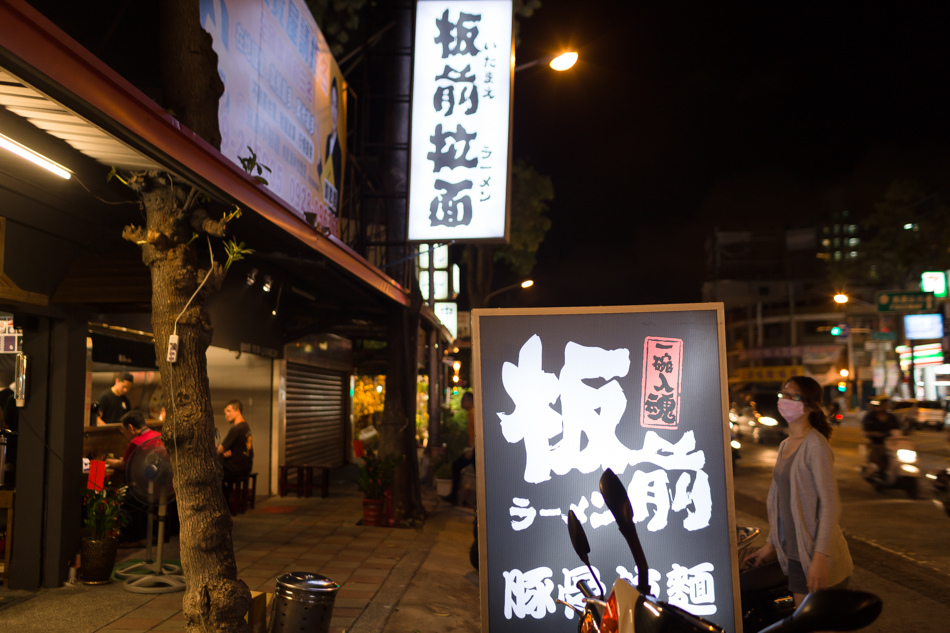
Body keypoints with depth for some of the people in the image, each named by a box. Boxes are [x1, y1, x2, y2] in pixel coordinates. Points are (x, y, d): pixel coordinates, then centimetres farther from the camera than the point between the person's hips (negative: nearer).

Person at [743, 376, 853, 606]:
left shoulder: (816, 445, -13)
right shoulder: (785, 445, 13)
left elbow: (830, 504, -17)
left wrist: (820, 557, -22)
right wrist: (771, 544, 20)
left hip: (817, 556, -8)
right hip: (795, 555, 8)